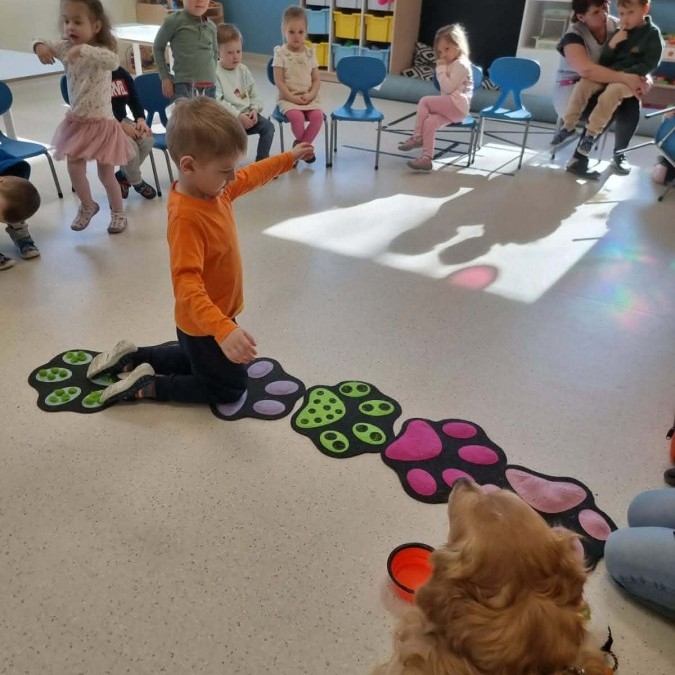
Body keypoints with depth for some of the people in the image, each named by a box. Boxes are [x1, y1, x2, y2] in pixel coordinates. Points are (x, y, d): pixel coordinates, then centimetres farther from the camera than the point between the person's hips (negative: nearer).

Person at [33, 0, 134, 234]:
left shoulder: (100, 51, -17)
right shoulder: (66, 48, 0)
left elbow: (113, 62, -37)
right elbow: (43, 46, 6)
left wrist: (83, 49, -46)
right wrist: (40, 46, -16)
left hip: (101, 122, -5)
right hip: (76, 122, 6)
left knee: (105, 173, 4)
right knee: (74, 169, 7)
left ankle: (117, 212, 25)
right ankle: (88, 205, 31)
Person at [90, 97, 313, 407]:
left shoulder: (214, 188, -7)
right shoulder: (186, 217, -34)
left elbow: (251, 176, 13)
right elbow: (187, 284, -43)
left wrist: (289, 158, 21)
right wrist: (223, 330, -55)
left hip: (213, 318, 9)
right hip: (204, 326, -9)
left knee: (197, 362, 35)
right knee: (230, 388, 12)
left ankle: (132, 357, 34)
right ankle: (148, 385, 13)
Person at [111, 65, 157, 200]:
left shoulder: (122, 73, 10)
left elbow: (134, 98, 9)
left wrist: (140, 119, -11)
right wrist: (121, 125, -24)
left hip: (122, 120, 6)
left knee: (147, 140, -19)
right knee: (131, 147, -29)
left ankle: (122, 176, -1)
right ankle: (137, 182, -2)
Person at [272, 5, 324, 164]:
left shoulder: (310, 53, 9)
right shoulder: (280, 53, -2)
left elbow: (316, 80, 8)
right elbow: (279, 81, -7)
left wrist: (310, 95, -11)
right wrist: (292, 97, -17)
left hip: (309, 97, 3)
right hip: (288, 98, -3)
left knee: (318, 116, -25)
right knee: (297, 117, -32)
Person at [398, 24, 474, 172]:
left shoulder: (460, 64, -8)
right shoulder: (452, 64, 25)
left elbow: (448, 88, -17)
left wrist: (441, 69, -12)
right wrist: (442, 69, 18)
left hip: (457, 105, -9)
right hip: (452, 107, 9)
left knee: (424, 101, -17)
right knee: (429, 122, -17)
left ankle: (417, 137, -9)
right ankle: (426, 158, -26)